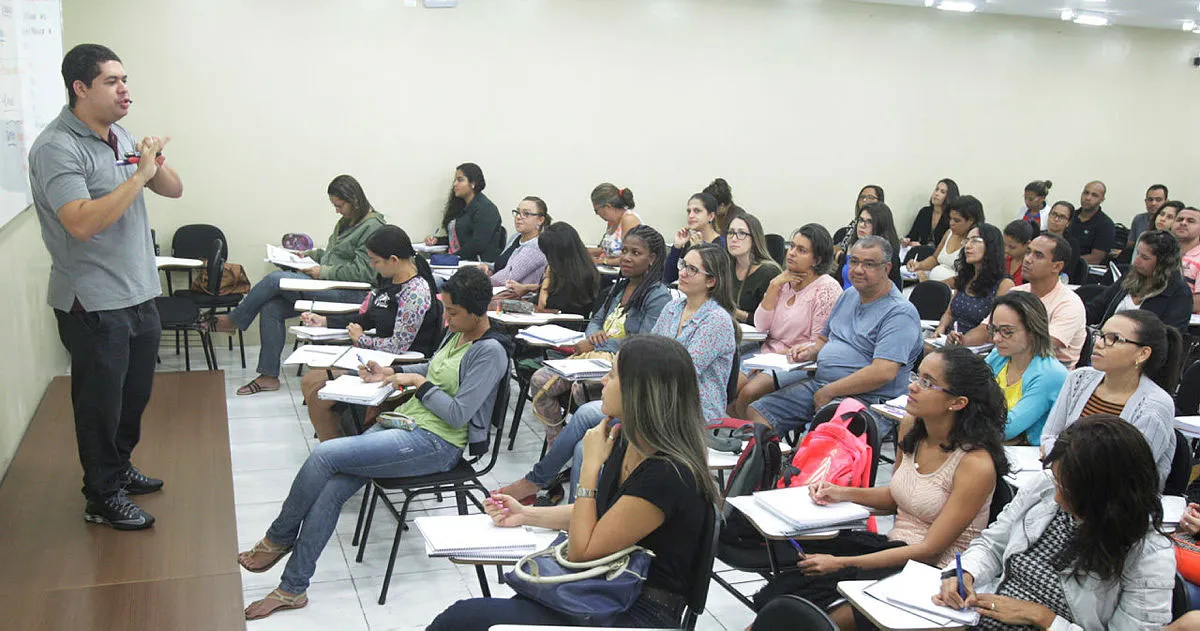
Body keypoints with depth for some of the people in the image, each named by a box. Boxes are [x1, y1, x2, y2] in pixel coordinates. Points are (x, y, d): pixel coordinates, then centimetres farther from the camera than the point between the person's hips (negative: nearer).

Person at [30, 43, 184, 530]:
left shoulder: (120, 138, 9)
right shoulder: (57, 148, -17)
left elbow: (173, 190, 11)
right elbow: (82, 222, -30)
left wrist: (157, 162, -10)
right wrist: (139, 175, -25)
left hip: (139, 293, 8)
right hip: (94, 304, -8)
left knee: (135, 394, 21)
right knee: (101, 403, 5)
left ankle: (119, 468, 40)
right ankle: (103, 498, 20)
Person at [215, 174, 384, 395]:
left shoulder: (373, 228, -10)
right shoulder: (346, 222, 20)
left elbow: (362, 271, -17)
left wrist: (324, 272, -16)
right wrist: (311, 254, 13)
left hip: (349, 293, -10)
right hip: (327, 285, 10)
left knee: (275, 279, -17)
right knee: (271, 307, -9)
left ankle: (234, 320, 7)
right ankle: (268, 376, -3)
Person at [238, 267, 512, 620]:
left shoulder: (490, 352, -15)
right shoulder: (456, 333, 12)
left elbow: (457, 415, -18)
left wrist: (419, 382, -10)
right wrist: (391, 373, 17)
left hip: (437, 443, -8)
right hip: (407, 421, 8)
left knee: (323, 455, -19)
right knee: (331, 489, -12)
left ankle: (279, 539, 4)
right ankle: (292, 588, -3)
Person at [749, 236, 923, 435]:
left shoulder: (900, 313, -11)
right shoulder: (849, 295, 17)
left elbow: (883, 372, -21)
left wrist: (828, 392, -16)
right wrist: (811, 352, 6)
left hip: (864, 398, -8)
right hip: (819, 385, 8)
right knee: (757, 411, -5)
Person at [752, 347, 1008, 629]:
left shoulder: (976, 463, -20)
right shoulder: (911, 426, 1)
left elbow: (930, 549, -18)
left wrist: (842, 563, -20)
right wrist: (841, 493, 1)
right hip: (894, 547, 7)